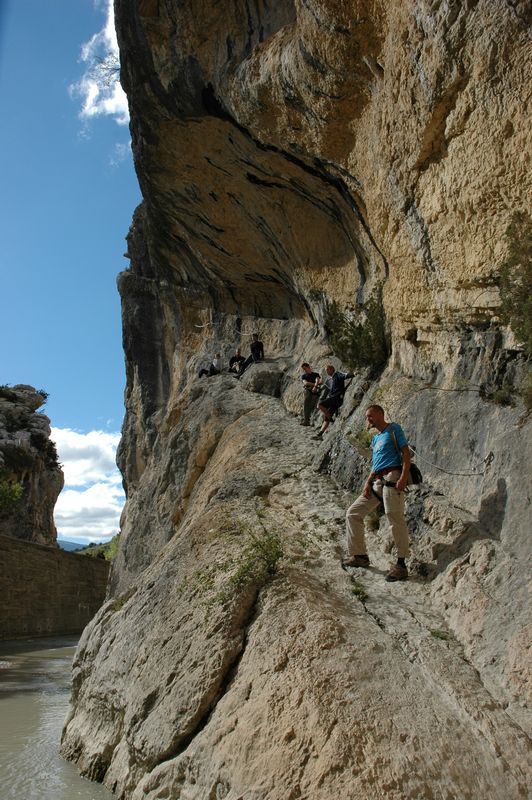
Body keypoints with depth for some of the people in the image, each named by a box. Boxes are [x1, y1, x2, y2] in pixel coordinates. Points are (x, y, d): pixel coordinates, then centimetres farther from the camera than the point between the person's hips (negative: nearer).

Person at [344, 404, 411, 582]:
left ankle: (401, 564, -7)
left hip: (392, 478, -9)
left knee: (395, 519, -13)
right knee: (352, 513, 6)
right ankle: (359, 555, 10)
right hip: (376, 482, 9)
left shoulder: (393, 429, 3)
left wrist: (404, 476, -19)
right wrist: (368, 482, 5)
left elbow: (406, 452, -6)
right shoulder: (375, 439, 25)